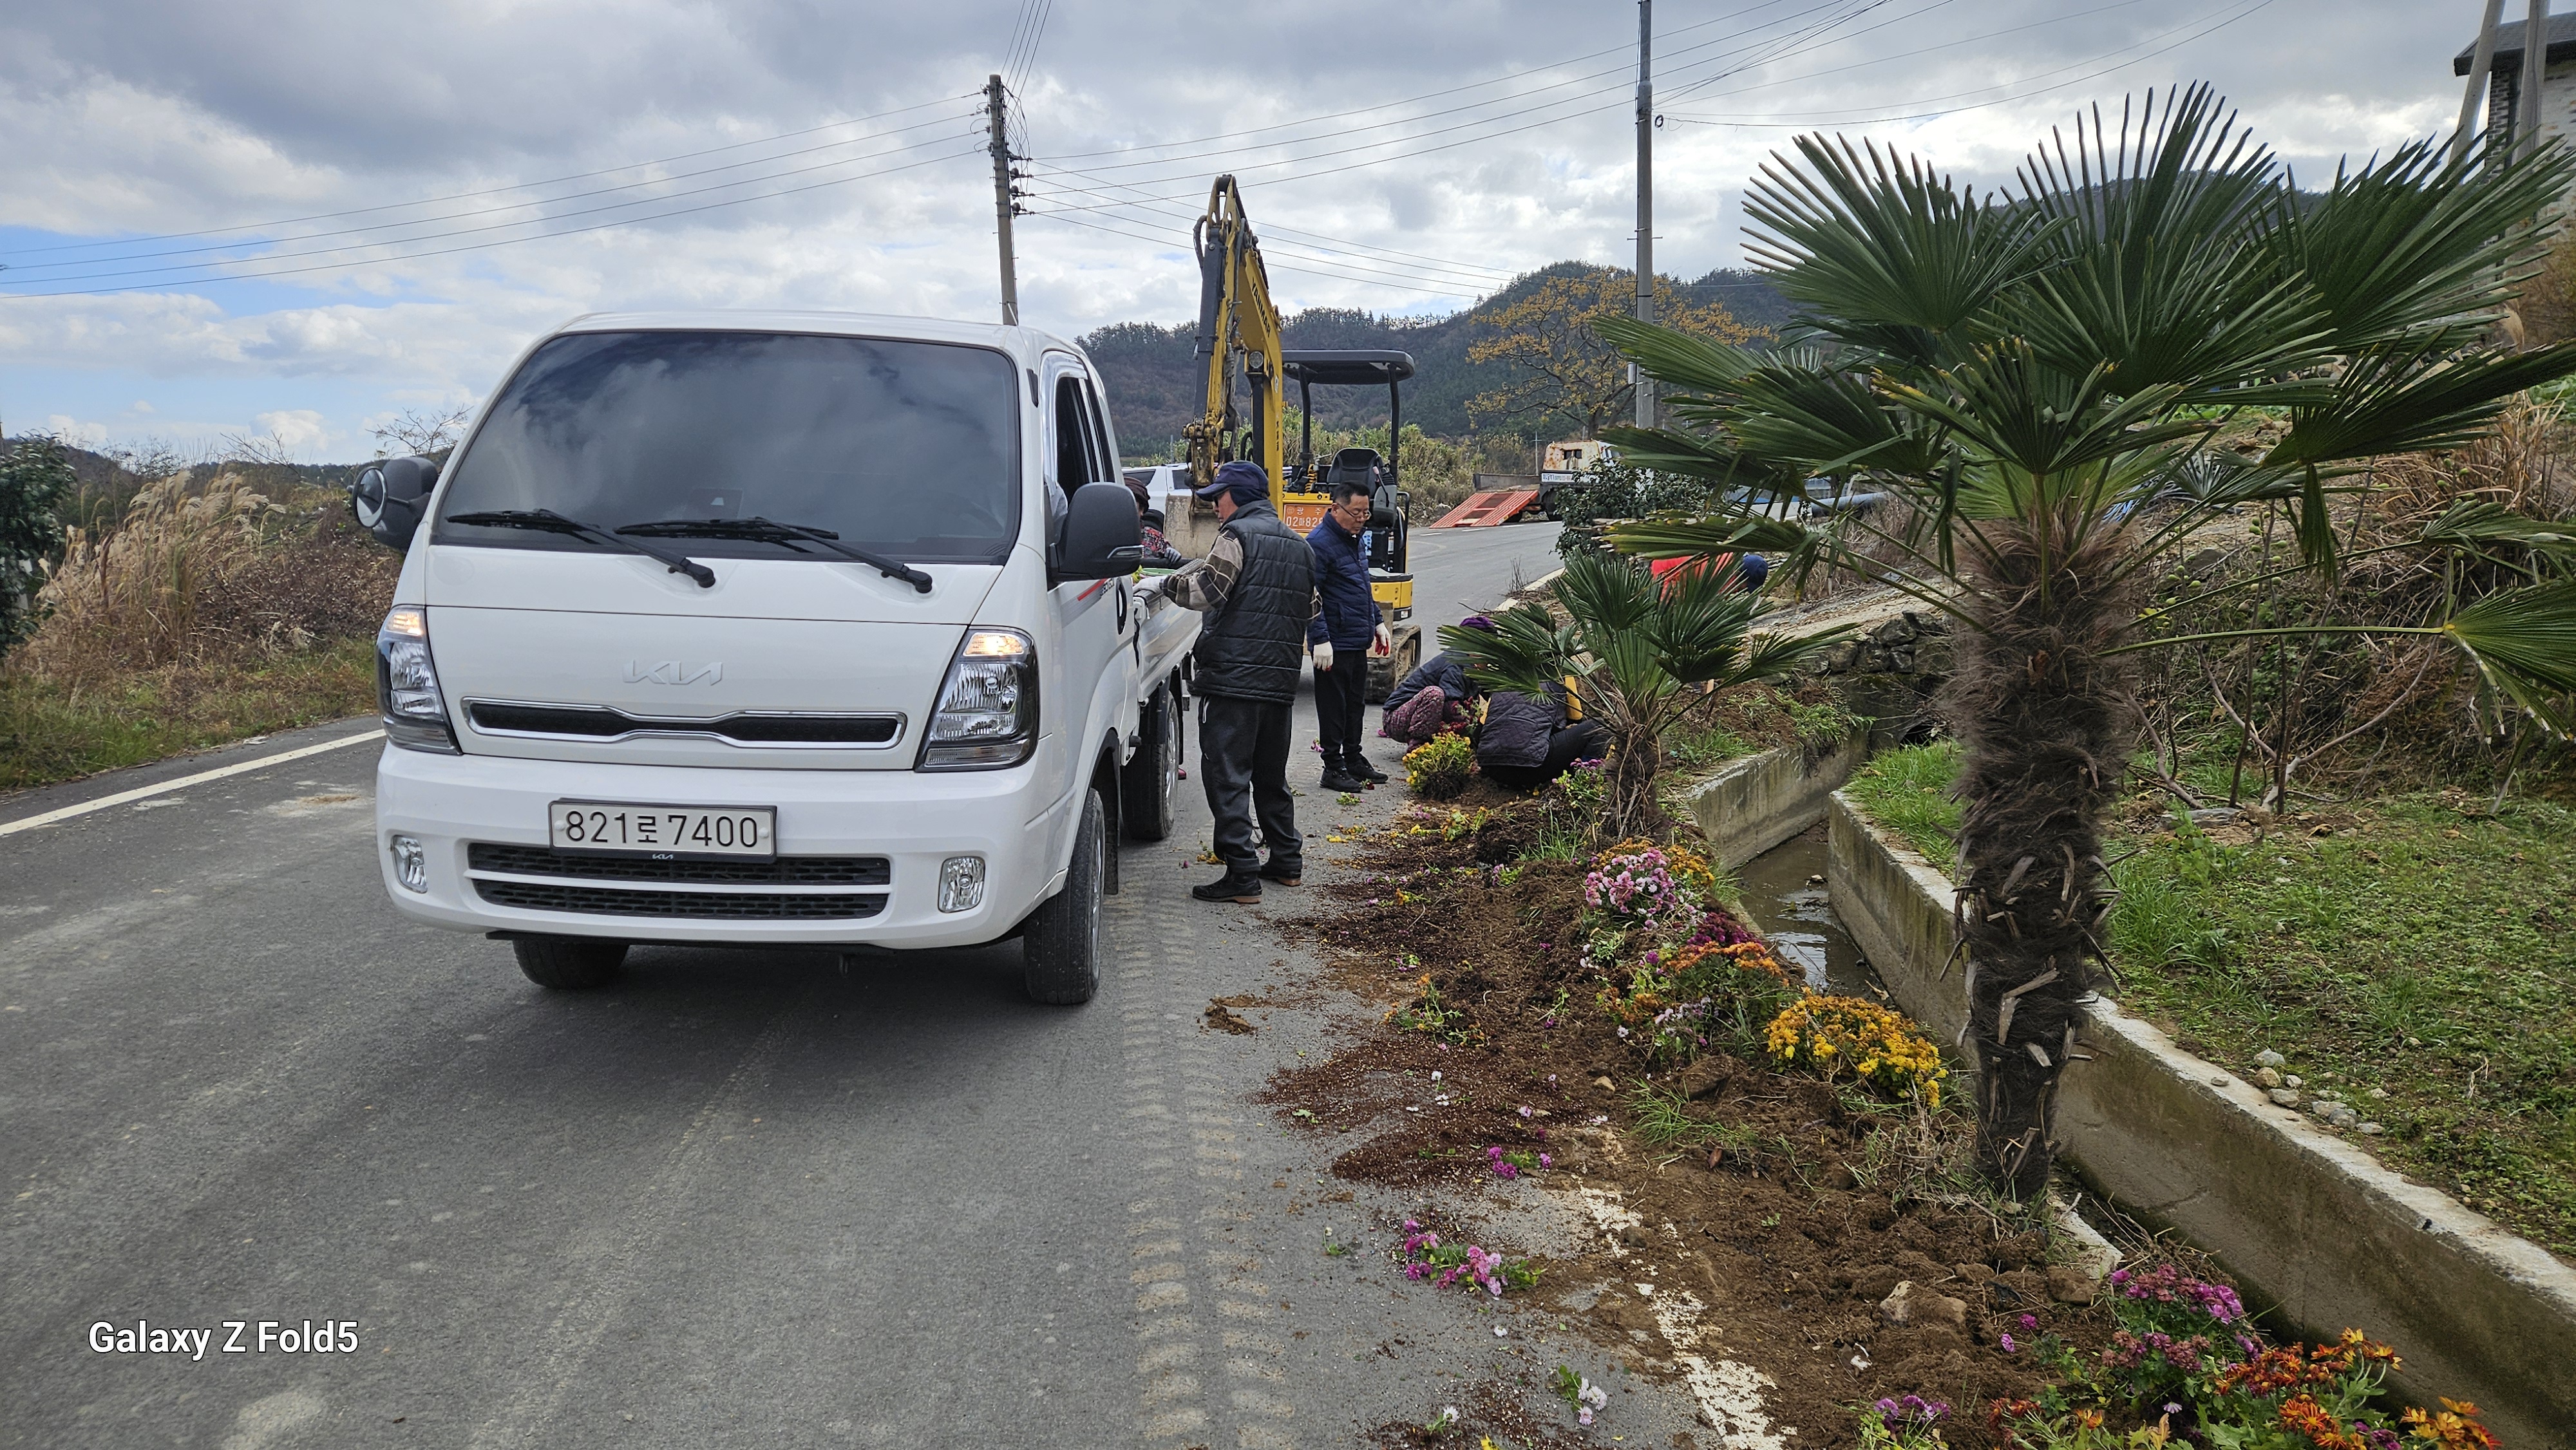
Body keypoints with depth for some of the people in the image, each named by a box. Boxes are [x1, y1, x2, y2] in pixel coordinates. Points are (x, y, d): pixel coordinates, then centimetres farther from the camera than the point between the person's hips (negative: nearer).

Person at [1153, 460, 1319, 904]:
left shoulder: (1237, 534, -7)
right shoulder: (1298, 545, 18)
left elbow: (1207, 590, -17)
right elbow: (1310, 608, 23)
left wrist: (1165, 583, -2)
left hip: (1234, 677, -8)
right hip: (1281, 680, 8)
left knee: (1228, 776, -5)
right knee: (1271, 775, 19)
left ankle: (1242, 874, -8)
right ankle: (1286, 862, 25)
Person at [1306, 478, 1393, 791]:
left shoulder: (1356, 539, 13)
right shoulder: (1319, 543, -16)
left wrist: (1377, 621, 22)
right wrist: (1320, 639, -23)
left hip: (1359, 641, 9)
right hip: (1335, 644, -9)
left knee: (1356, 703, 17)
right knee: (1333, 706, 0)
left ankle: (1353, 759, 29)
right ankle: (1333, 767, 8)